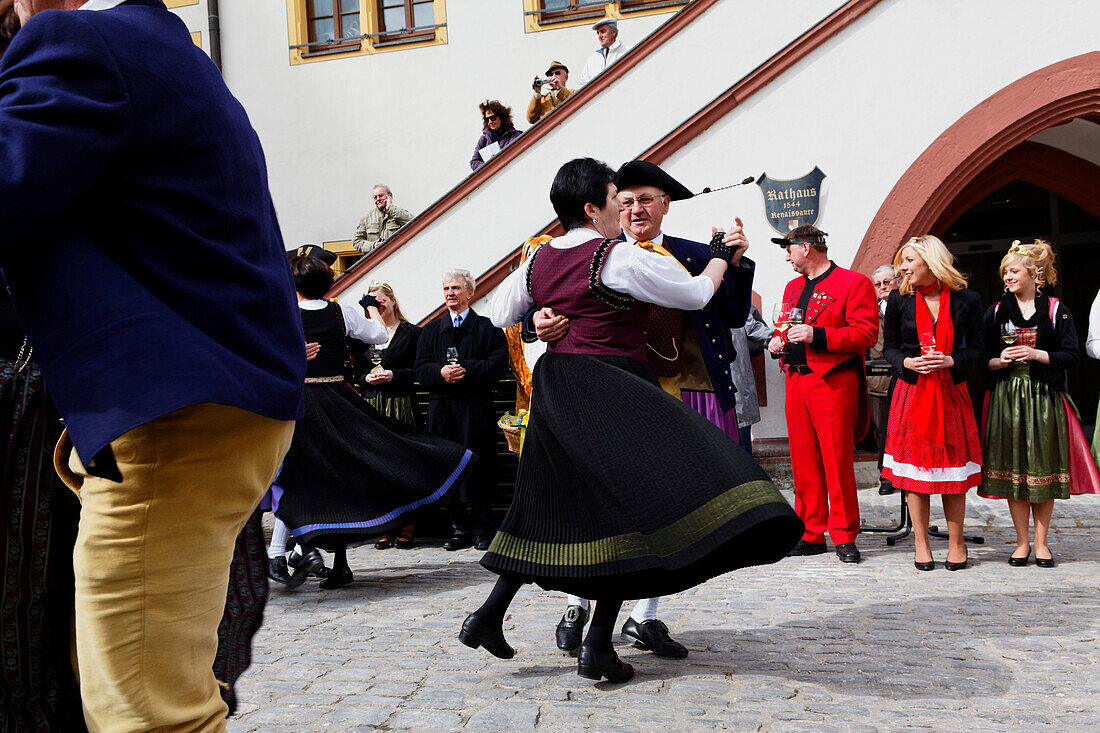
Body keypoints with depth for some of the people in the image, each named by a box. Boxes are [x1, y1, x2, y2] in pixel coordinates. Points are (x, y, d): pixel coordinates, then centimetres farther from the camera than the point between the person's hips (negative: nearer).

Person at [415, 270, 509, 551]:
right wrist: (441, 372, -12)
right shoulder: (431, 330, 18)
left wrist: (466, 370, -16)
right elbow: (421, 369, 9)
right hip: (441, 409, 3)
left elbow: (498, 365, -5)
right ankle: (460, 528, 10)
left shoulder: (488, 328, 7)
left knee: (477, 467, -4)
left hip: (476, 409, -3)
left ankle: (482, 529, 5)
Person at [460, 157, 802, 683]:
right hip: (609, 394, -8)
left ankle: (489, 615, 21)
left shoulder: (539, 260, 9)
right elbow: (696, 294, -2)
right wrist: (721, 257, 16)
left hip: (555, 391, 8)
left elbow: (500, 315, 20)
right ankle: (597, 645, -3)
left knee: (552, 506, 18)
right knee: (629, 503, -2)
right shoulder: (618, 258, -11)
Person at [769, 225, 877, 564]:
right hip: (796, 381, 7)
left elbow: (866, 333, -11)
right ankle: (811, 535, 14)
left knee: (838, 462, -5)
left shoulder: (854, 283, -3)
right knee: (803, 462, 7)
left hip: (833, 382, -7)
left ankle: (845, 536, 6)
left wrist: (817, 335, -19)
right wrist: (777, 340, 9)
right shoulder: (792, 287, 21)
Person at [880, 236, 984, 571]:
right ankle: (921, 545, 12)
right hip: (912, 391, 1)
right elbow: (889, 348, 9)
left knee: (953, 467, 3)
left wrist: (950, 360, -15)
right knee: (914, 467, 1)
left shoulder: (966, 300, 0)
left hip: (952, 392, 0)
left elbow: (977, 349, 3)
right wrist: (908, 362, -11)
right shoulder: (899, 300, 3)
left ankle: (956, 543, 17)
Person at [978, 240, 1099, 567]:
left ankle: (1041, 542, 10)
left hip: (1045, 399, -1)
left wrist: (1036, 354, -14)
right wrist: (999, 361, -12)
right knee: (1013, 468, 1)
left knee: (1044, 467, 0)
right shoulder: (996, 312, 8)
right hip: (1006, 398, 2)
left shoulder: (1056, 310, 3)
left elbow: (1072, 355, -2)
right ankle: (1022, 542, 10)